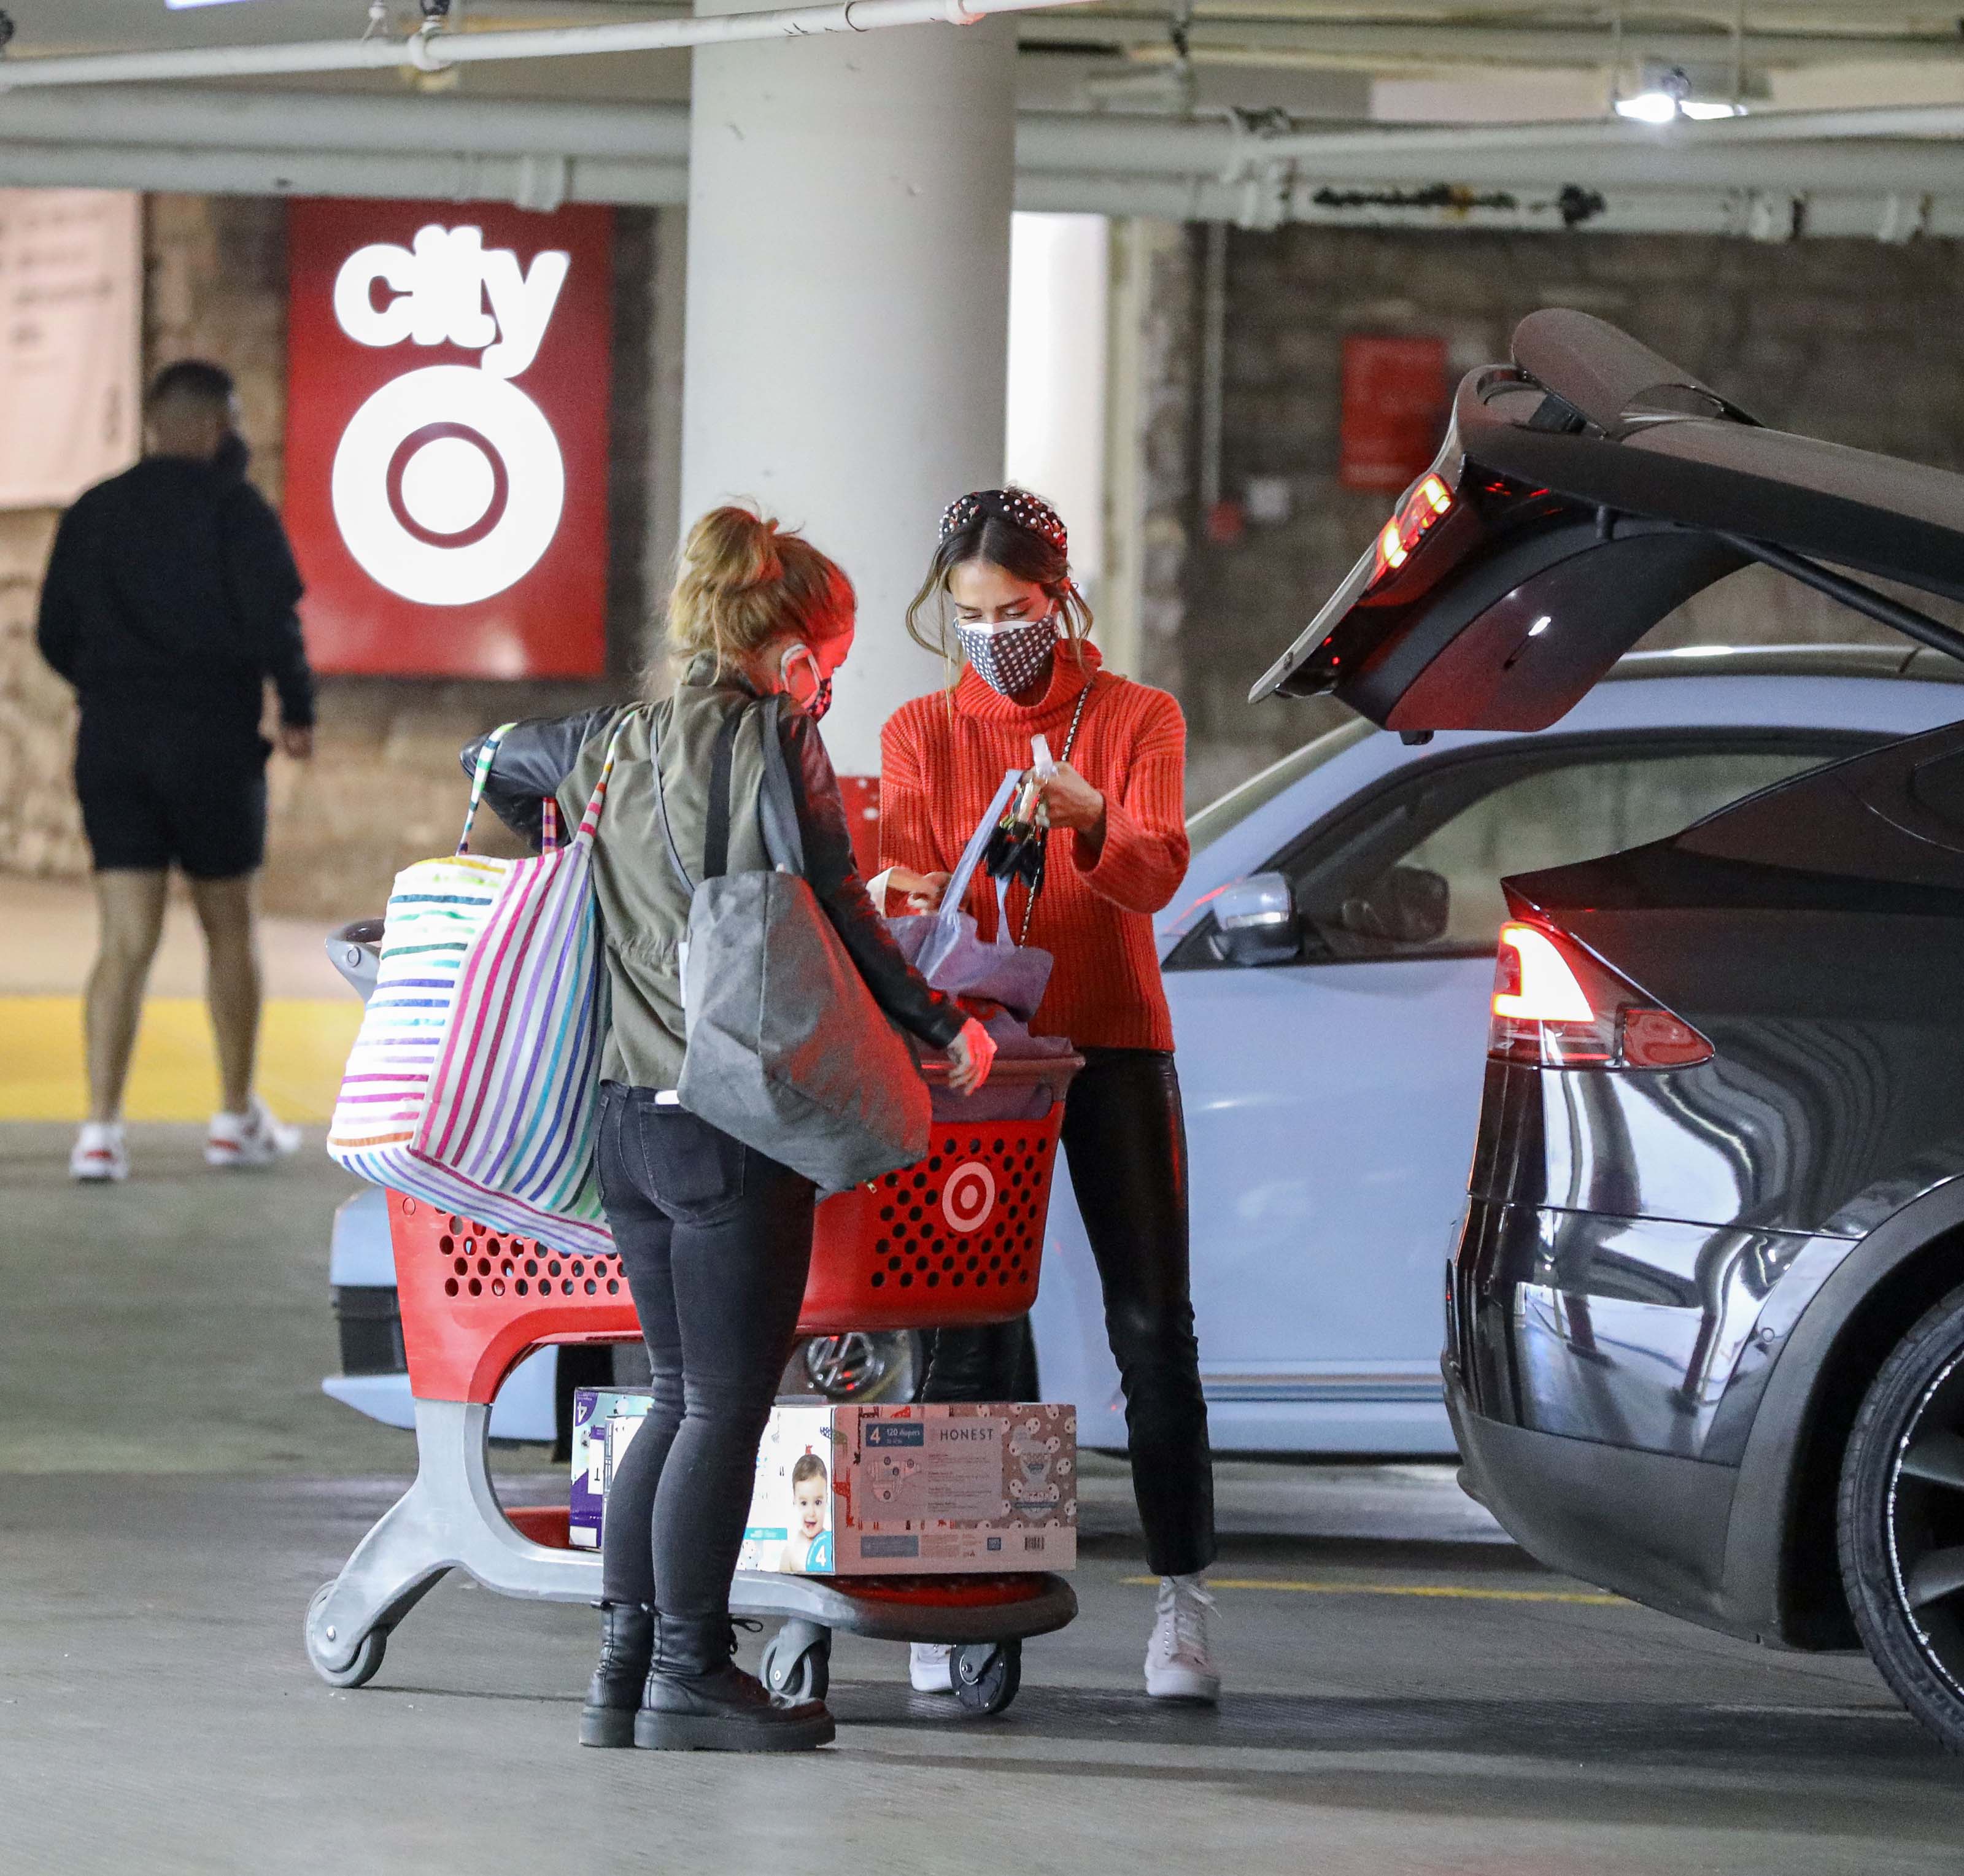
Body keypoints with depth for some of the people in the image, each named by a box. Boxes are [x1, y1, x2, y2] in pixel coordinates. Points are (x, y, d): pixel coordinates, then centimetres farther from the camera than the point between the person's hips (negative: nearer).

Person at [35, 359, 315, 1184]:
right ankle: (238, 1121, 20)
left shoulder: (92, 512, 8)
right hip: (214, 742, -3)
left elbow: (55, 635, 10)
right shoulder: (233, 509, -6)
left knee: (125, 940, 2)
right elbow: (273, 620, -15)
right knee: (229, 929, 13)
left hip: (112, 744, 3)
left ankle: (100, 1128, -10)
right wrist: (297, 711, 0)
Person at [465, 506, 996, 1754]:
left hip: (625, 1112, 7)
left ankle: (627, 1663, 12)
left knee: (683, 1398, 15)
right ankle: (689, 1676, -2)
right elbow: (836, 920, -9)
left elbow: (499, 768, 31)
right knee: (727, 1404, -2)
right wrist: (943, 1027, 2)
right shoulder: (772, 739, -8)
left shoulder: (618, 742, 12)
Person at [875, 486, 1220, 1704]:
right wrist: (918, 904, -27)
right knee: (978, 1326, -2)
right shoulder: (921, 734, 8)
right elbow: (906, 883, -2)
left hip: (1112, 1042, -1)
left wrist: (1089, 822, -36)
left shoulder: (1136, 718, 3)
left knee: (1153, 1323, -7)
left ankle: (1184, 1603, -5)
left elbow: (1159, 869, -14)